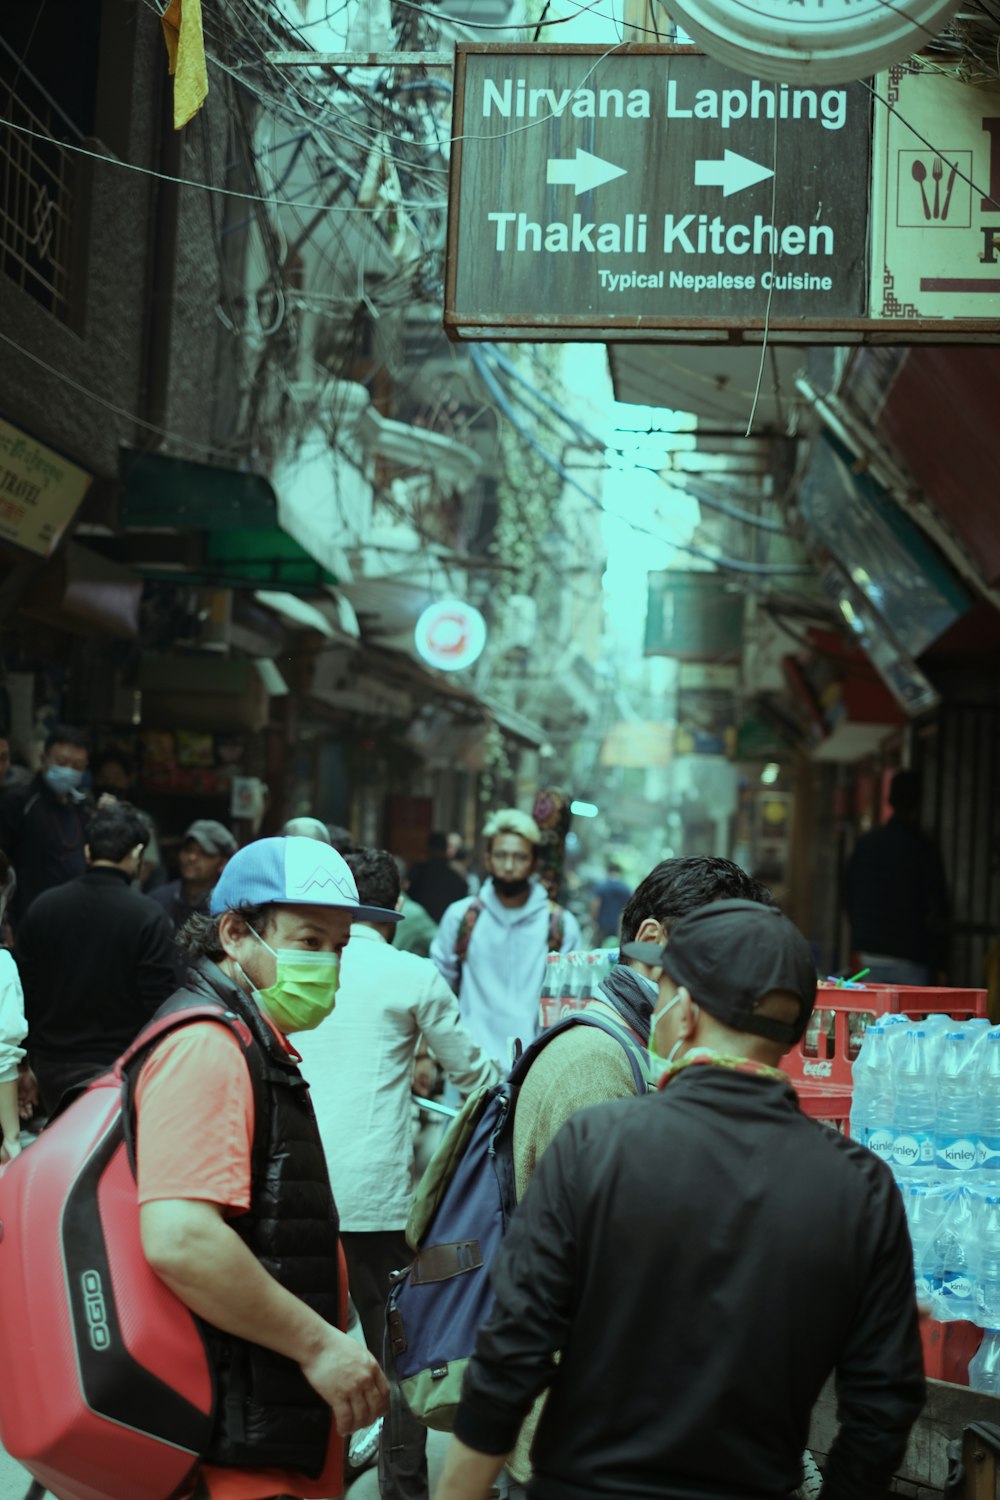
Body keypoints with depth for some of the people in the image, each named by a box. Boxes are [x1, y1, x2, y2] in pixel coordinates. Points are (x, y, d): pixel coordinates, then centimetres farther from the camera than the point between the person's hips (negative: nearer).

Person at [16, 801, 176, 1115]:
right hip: (119, 1066, -4)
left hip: (52, 1066, 4)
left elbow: (26, 995, 5)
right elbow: (158, 1004, -14)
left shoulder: (42, 907, 0)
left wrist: (29, 1062, 14)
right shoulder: (148, 916, -14)